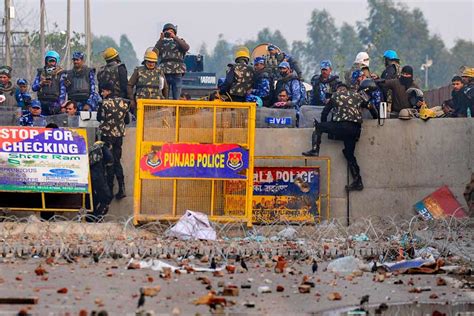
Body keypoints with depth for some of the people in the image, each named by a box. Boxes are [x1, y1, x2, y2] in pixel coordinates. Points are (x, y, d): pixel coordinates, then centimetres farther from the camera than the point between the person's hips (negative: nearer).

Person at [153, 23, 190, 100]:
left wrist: (175, 37, -11)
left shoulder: (179, 41, 13)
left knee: (176, 98, -2)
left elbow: (186, 48, -9)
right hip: (164, 73, 1)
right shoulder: (162, 43, 16)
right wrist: (160, 40, -3)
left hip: (177, 74, -1)